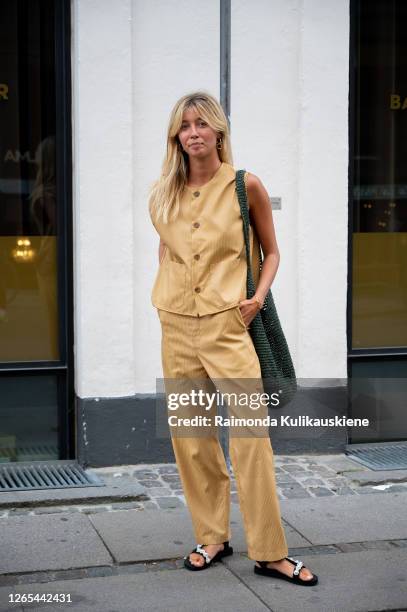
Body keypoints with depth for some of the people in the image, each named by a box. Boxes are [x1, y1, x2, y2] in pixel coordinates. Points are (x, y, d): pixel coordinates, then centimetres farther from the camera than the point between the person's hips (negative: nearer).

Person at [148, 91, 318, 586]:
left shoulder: (245, 186, -2)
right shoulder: (163, 194, 7)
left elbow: (271, 251, 8)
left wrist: (258, 296, -7)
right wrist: (165, 291, 8)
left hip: (227, 323, -3)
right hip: (176, 326, 4)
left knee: (250, 433, -9)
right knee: (190, 436, 6)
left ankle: (269, 552, 0)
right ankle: (212, 538, 21)